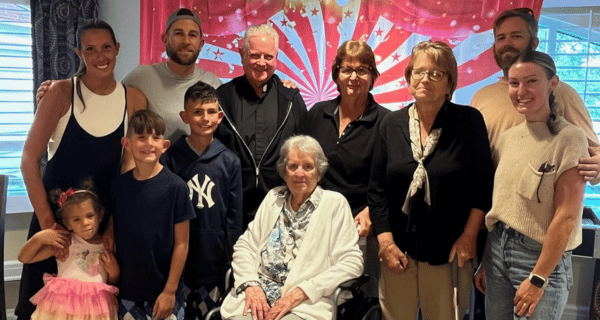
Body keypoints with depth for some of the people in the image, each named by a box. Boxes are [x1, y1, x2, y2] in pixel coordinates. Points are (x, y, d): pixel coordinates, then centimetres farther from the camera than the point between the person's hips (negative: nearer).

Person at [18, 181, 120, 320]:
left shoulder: (108, 246, 4)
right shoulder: (66, 242, -1)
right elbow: (23, 258, 2)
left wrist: (114, 271, -5)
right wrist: (38, 238, -12)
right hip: (63, 306, -1)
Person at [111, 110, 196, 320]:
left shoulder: (175, 186, -11)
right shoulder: (118, 185, -1)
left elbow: (181, 243, -9)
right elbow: (113, 234, 7)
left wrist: (170, 290, -9)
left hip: (162, 293, -3)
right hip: (127, 292, 3)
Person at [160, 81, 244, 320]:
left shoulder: (230, 161, -1)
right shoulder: (171, 158, -3)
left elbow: (234, 215, 2)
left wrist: (230, 256, 1)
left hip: (215, 258, 1)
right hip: (179, 257, 0)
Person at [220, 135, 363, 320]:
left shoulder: (334, 204, 3)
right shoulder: (273, 198, 16)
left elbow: (351, 263, -4)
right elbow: (244, 245, 14)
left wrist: (301, 292, -12)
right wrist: (251, 284, -5)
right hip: (257, 298, 3)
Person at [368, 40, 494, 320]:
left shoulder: (469, 121, -2)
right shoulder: (391, 124, 4)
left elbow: (483, 184, -1)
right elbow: (377, 189, 4)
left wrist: (468, 236, -5)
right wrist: (385, 242, -2)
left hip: (449, 253, -2)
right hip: (399, 252, 2)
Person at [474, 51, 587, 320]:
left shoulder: (569, 138, -12)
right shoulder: (507, 137, 5)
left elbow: (566, 218, -15)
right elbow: (498, 202, 9)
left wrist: (538, 279, -15)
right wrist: (484, 262, 9)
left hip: (542, 257, -5)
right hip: (497, 248, 5)